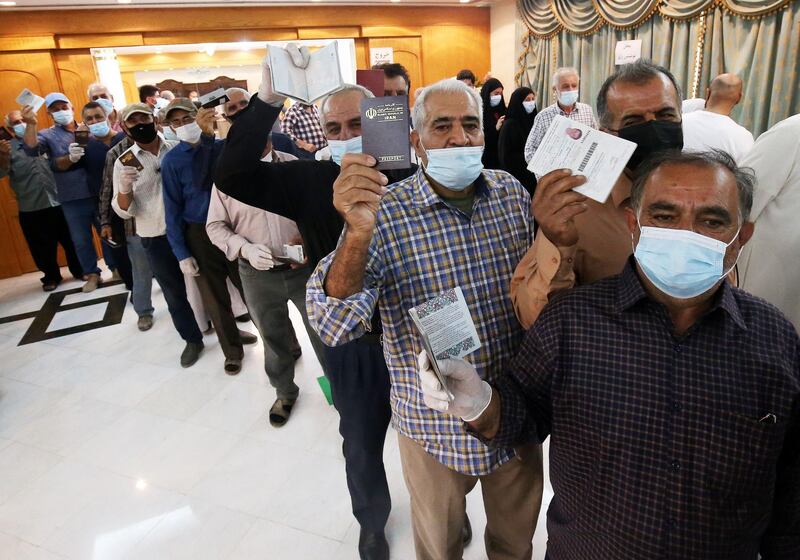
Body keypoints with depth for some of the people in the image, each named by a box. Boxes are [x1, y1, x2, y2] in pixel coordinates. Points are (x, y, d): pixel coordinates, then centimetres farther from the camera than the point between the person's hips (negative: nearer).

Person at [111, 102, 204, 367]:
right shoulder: (124, 162, -1)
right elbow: (123, 211, -4)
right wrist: (124, 188, -24)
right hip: (156, 238, 0)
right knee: (174, 292, 12)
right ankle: (192, 339, 31)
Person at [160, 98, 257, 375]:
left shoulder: (223, 146, 1)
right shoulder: (171, 160, -4)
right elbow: (173, 208, -5)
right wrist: (182, 253, -8)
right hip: (199, 235, 0)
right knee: (215, 298, 10)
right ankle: (232, 350, 30)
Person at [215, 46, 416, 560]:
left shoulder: (411, 178, -13)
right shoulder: (310, 180, -9)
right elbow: (233, 177, -21)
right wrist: (267, 100, -30)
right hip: (350, 342, 1)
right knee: (362, 444, 22)